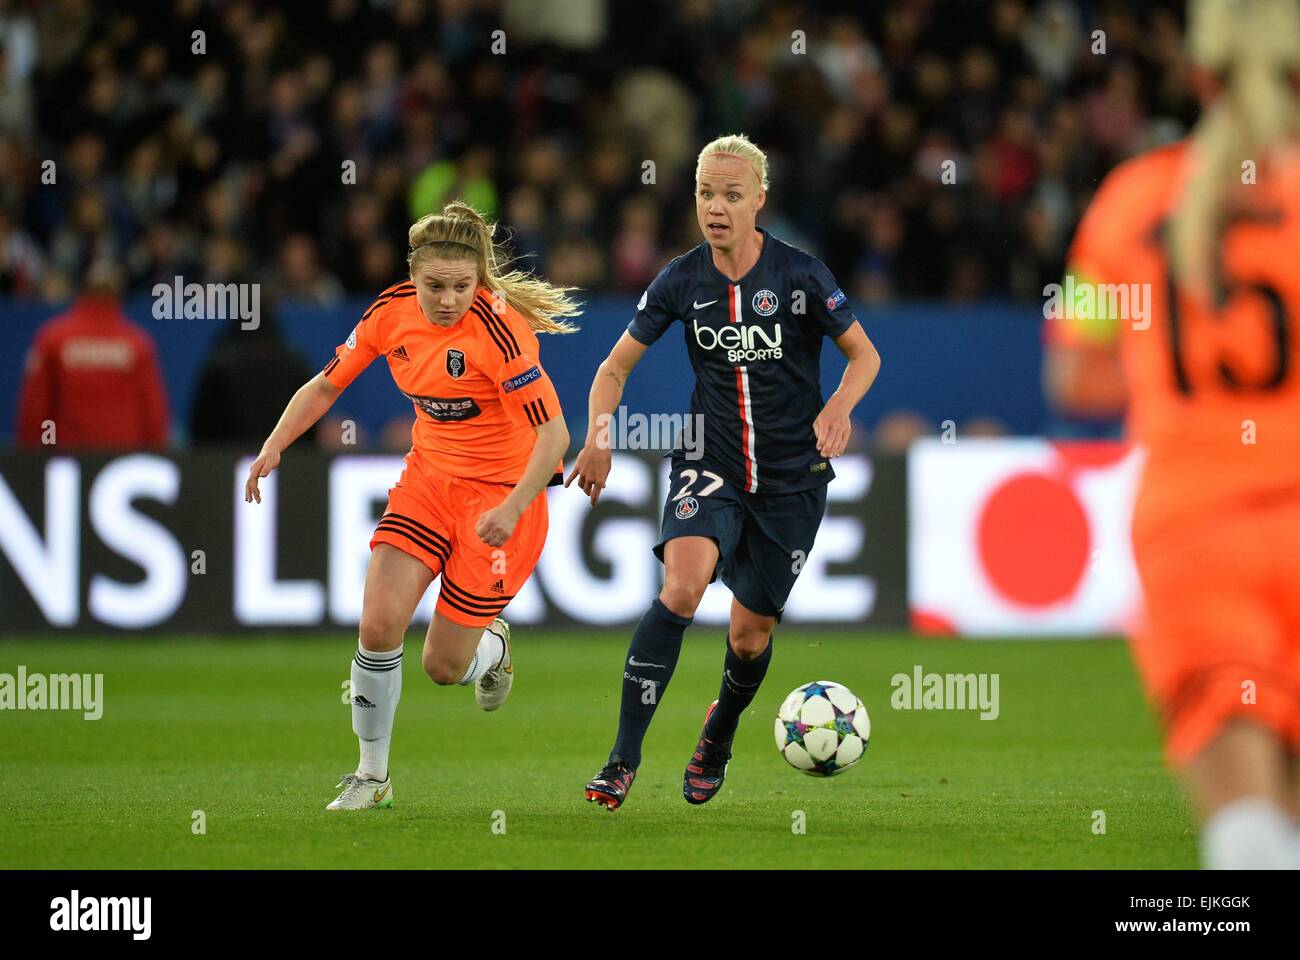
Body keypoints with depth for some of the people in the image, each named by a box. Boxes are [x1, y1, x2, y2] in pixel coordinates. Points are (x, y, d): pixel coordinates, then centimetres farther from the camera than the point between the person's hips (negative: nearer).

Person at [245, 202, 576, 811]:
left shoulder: (498, 329, -25)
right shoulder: (391, 313, -8)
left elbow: (553, 433, -25)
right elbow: (326, 385, 6)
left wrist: (512, 509, -37)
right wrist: (274, 446, -8)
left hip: (500, 491, -4)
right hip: (429, 478, 4)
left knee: (444, 666, -2)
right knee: (379, 623, -15)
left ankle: (492, 644, 37)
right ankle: (372, 777, 2)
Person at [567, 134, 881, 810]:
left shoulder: (799, 274, -12)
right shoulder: (682, 281, -5)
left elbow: (865, 356, -2)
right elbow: (616, 367, 4)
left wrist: (838, 406, -24)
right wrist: (599, 436, -14)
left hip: (791, 477, 0)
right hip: (709, 465, 0)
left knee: (749, 633, 7)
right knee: (682, 586, -26)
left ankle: (719, 734, 43)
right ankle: (623, 762, -25)